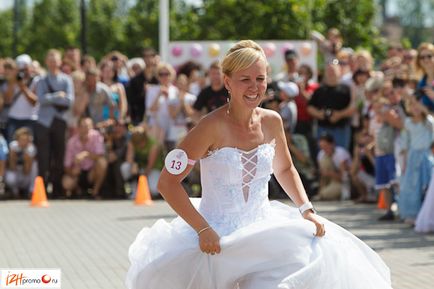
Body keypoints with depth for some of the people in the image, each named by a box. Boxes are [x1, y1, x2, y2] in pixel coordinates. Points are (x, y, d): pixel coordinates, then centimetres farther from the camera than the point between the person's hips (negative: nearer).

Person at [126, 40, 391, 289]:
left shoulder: (272, 122, 2)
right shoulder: (213, 127, -16)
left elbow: (285, 169, 21)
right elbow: (168, 182, -17)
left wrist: (306, 210, 6)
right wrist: (203, 230, -21)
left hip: (265, 231, 6)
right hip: (219, 242, -6)